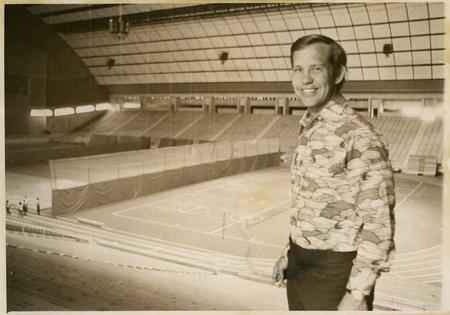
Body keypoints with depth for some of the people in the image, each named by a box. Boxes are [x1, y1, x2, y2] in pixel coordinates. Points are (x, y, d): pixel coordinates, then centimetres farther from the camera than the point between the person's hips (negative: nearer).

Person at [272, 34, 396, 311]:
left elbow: (378, 222, -19)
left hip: (335, 270, -7)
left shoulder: (360, 136, -19)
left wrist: (358, 294, -18)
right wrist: (290, 253, 15)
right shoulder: (309, 131, 6)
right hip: (299, 267, 7)